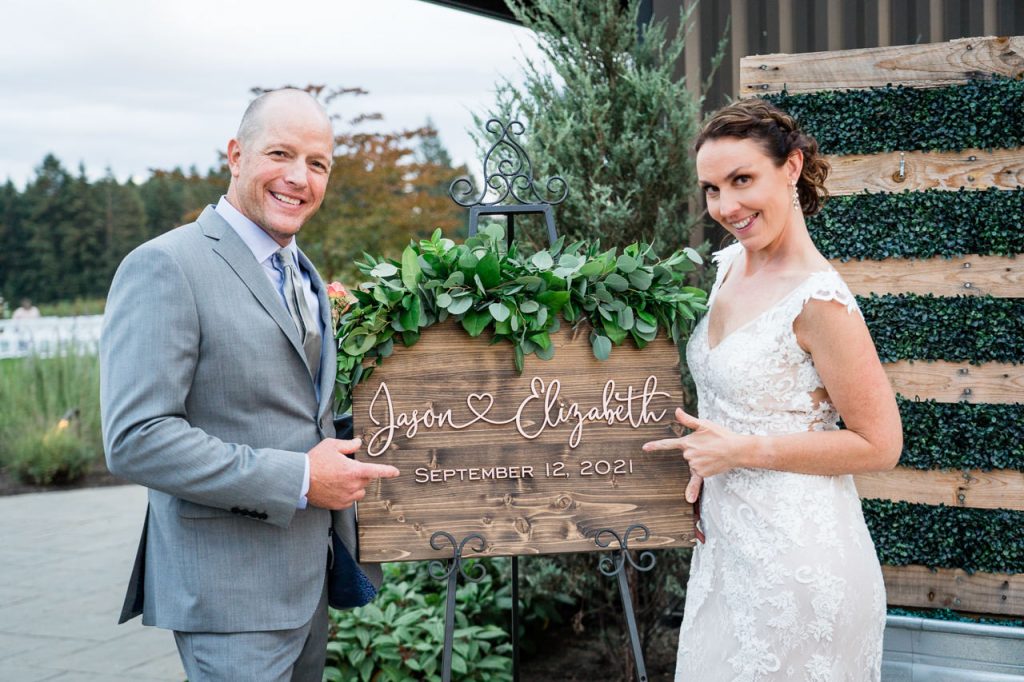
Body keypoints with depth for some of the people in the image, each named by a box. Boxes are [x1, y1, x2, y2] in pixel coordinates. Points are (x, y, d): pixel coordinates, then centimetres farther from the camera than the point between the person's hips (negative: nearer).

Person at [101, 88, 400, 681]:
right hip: (230, 590, -8)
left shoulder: (304, 276, 13)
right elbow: (135, 439, -23)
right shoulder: (165, 267, -15)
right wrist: (297, 480, -21)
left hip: (308, 577, 9)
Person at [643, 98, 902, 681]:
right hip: (725, 539, 8)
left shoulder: (818, 300, -21)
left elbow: (879, 446, -17)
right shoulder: (728, 265, 4)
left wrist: (742, 451, -18)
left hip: (796, 558, -8)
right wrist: (705, 462, 3)